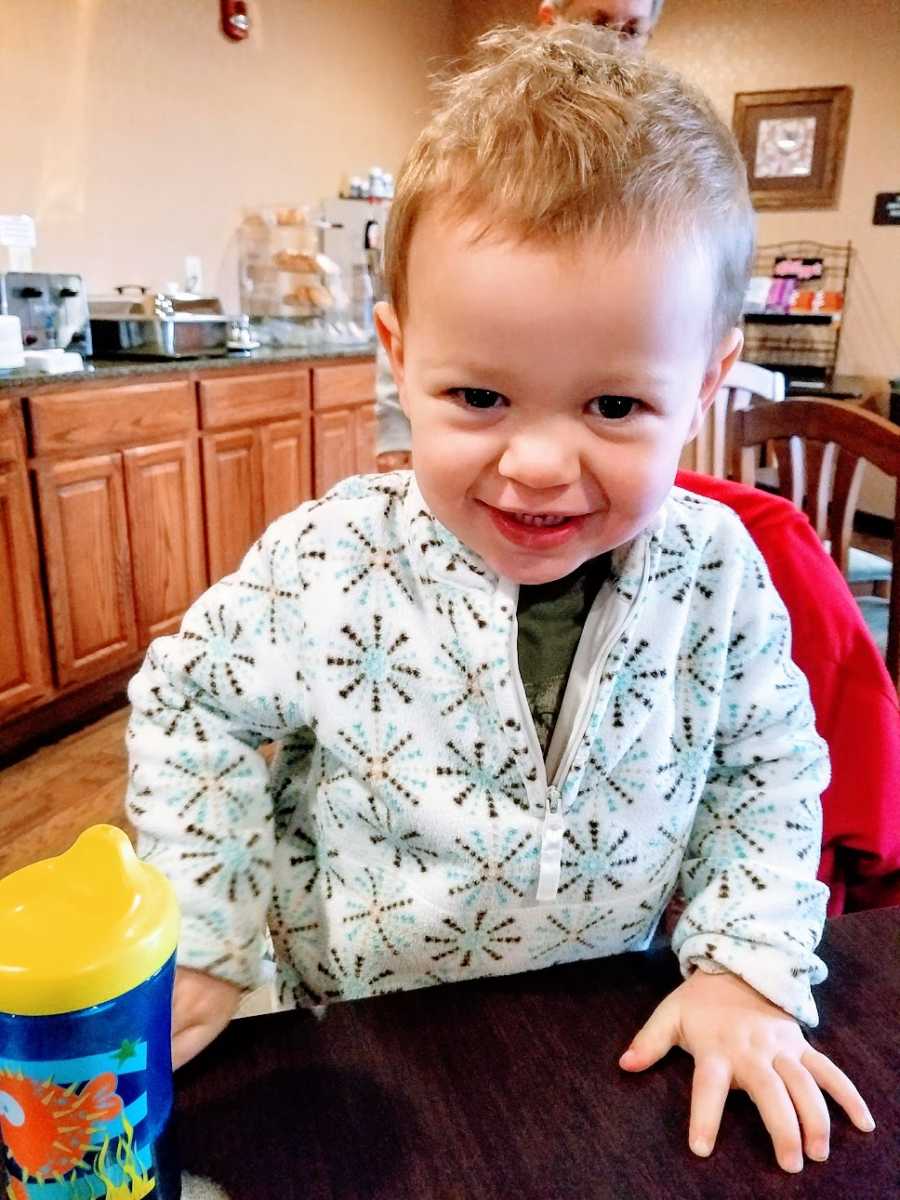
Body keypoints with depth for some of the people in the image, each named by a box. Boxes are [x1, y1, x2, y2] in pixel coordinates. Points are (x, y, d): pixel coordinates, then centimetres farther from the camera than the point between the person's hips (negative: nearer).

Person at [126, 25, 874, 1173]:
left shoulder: (715, 571, -19)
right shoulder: (326, 565, -26)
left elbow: (767, 769, -4)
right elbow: (191, 704, -11)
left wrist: (749, 966, -11)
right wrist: (205, 939, -11)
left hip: (614, 1028, 1)